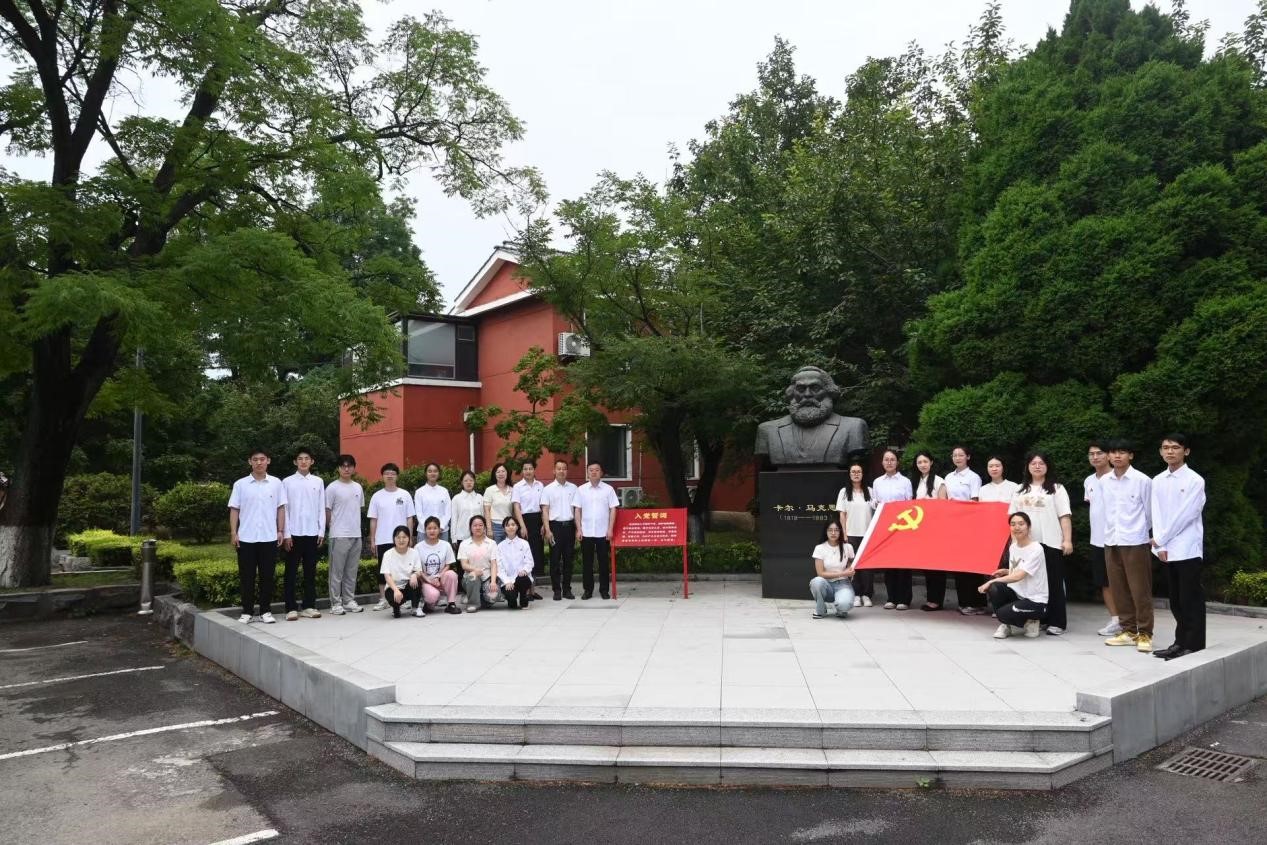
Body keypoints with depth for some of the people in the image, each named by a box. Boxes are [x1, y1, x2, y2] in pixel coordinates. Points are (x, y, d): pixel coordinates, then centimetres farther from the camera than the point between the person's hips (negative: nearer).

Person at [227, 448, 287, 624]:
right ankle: (247, 611, 13)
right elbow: (234, 509, 3)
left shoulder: (276, 483, 5)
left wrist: (281, 531, 1)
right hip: (246, 537, 0)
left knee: (267, 576, 4)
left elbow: (280, 508, 7)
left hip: (269, 537, 0)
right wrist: (233, 533, -4)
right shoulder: (240, 484, 3)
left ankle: (265, 611, 13)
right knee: (247, 576, 5)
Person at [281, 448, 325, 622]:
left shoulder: (318, 482, 7)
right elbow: (284, 509, -1)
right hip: (294, 533, -2)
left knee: (310, 572, 7)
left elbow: (321, 508, 8)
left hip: (312, 533, 2)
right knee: (291, 572, 1)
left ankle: (309, 606, 13)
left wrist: (322, 531, 2)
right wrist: (286, 534, -6)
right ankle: (291, 608, 6)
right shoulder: (288, 482, 1)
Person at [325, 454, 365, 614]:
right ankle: (335, 603, 4)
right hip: (339, 535, -5)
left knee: (352, 571, 10)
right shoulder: (332, 488, -5)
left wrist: (356, 526, 12)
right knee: (337, 571, -1)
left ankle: (349, 601, 17)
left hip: (356, 535, 5)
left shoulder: (358, 487, 12)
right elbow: (327, 511, -2)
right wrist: (332, 528, 0)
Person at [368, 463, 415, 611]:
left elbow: (410, 518, 3)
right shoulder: (377, 496, 4)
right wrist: (372, 540, 1)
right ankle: (383, 600, 12)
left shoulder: (405, 495, 2)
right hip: (382, 540, 1)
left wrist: (409, 537, -2)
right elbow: (373, 520, 5)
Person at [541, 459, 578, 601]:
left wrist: (578, 529, 5)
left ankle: (567, 589, 15)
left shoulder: (573, 488, 9)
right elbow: (545, 511, -1)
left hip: (569, 525, 2)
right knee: (555, 559, 1)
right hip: (555, 525, -2)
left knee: (568, 559, 6)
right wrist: (547, 530, -9)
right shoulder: (548, 489, 2)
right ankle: (557, 590, 8)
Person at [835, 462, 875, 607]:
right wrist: (844, 534, -2)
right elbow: (842, 514, 3)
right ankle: (856, 595, 6)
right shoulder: (844, 492, 6)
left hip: (867, 534, 1)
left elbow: (875, 511, 8)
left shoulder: (869, 492, 7)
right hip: (851, 534, -1)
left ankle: (866, 595, 8)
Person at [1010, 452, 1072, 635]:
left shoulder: (1056, 489, 3)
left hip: (1051, 543, -4)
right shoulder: (1020, 490, 15)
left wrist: (1068, 540, -10)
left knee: (1054, 583, 0)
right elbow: (1013, 516, 16)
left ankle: (1056, 622, 4)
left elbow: (1065, 516, -3)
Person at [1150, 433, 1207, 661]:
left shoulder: (1195, 480, -6)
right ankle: (1181, 641, 20)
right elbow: (1156, 515, 5)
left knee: (1191, 599, -2)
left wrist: (1161, 539, -8)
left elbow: (1185, 515, -11)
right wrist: (1160, 546, -5)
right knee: (1176, 600, 12)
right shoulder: (1158, 481, 10)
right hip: (1167, 550, 5)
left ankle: (1194, 645, 4)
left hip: (1187, 549, -5)